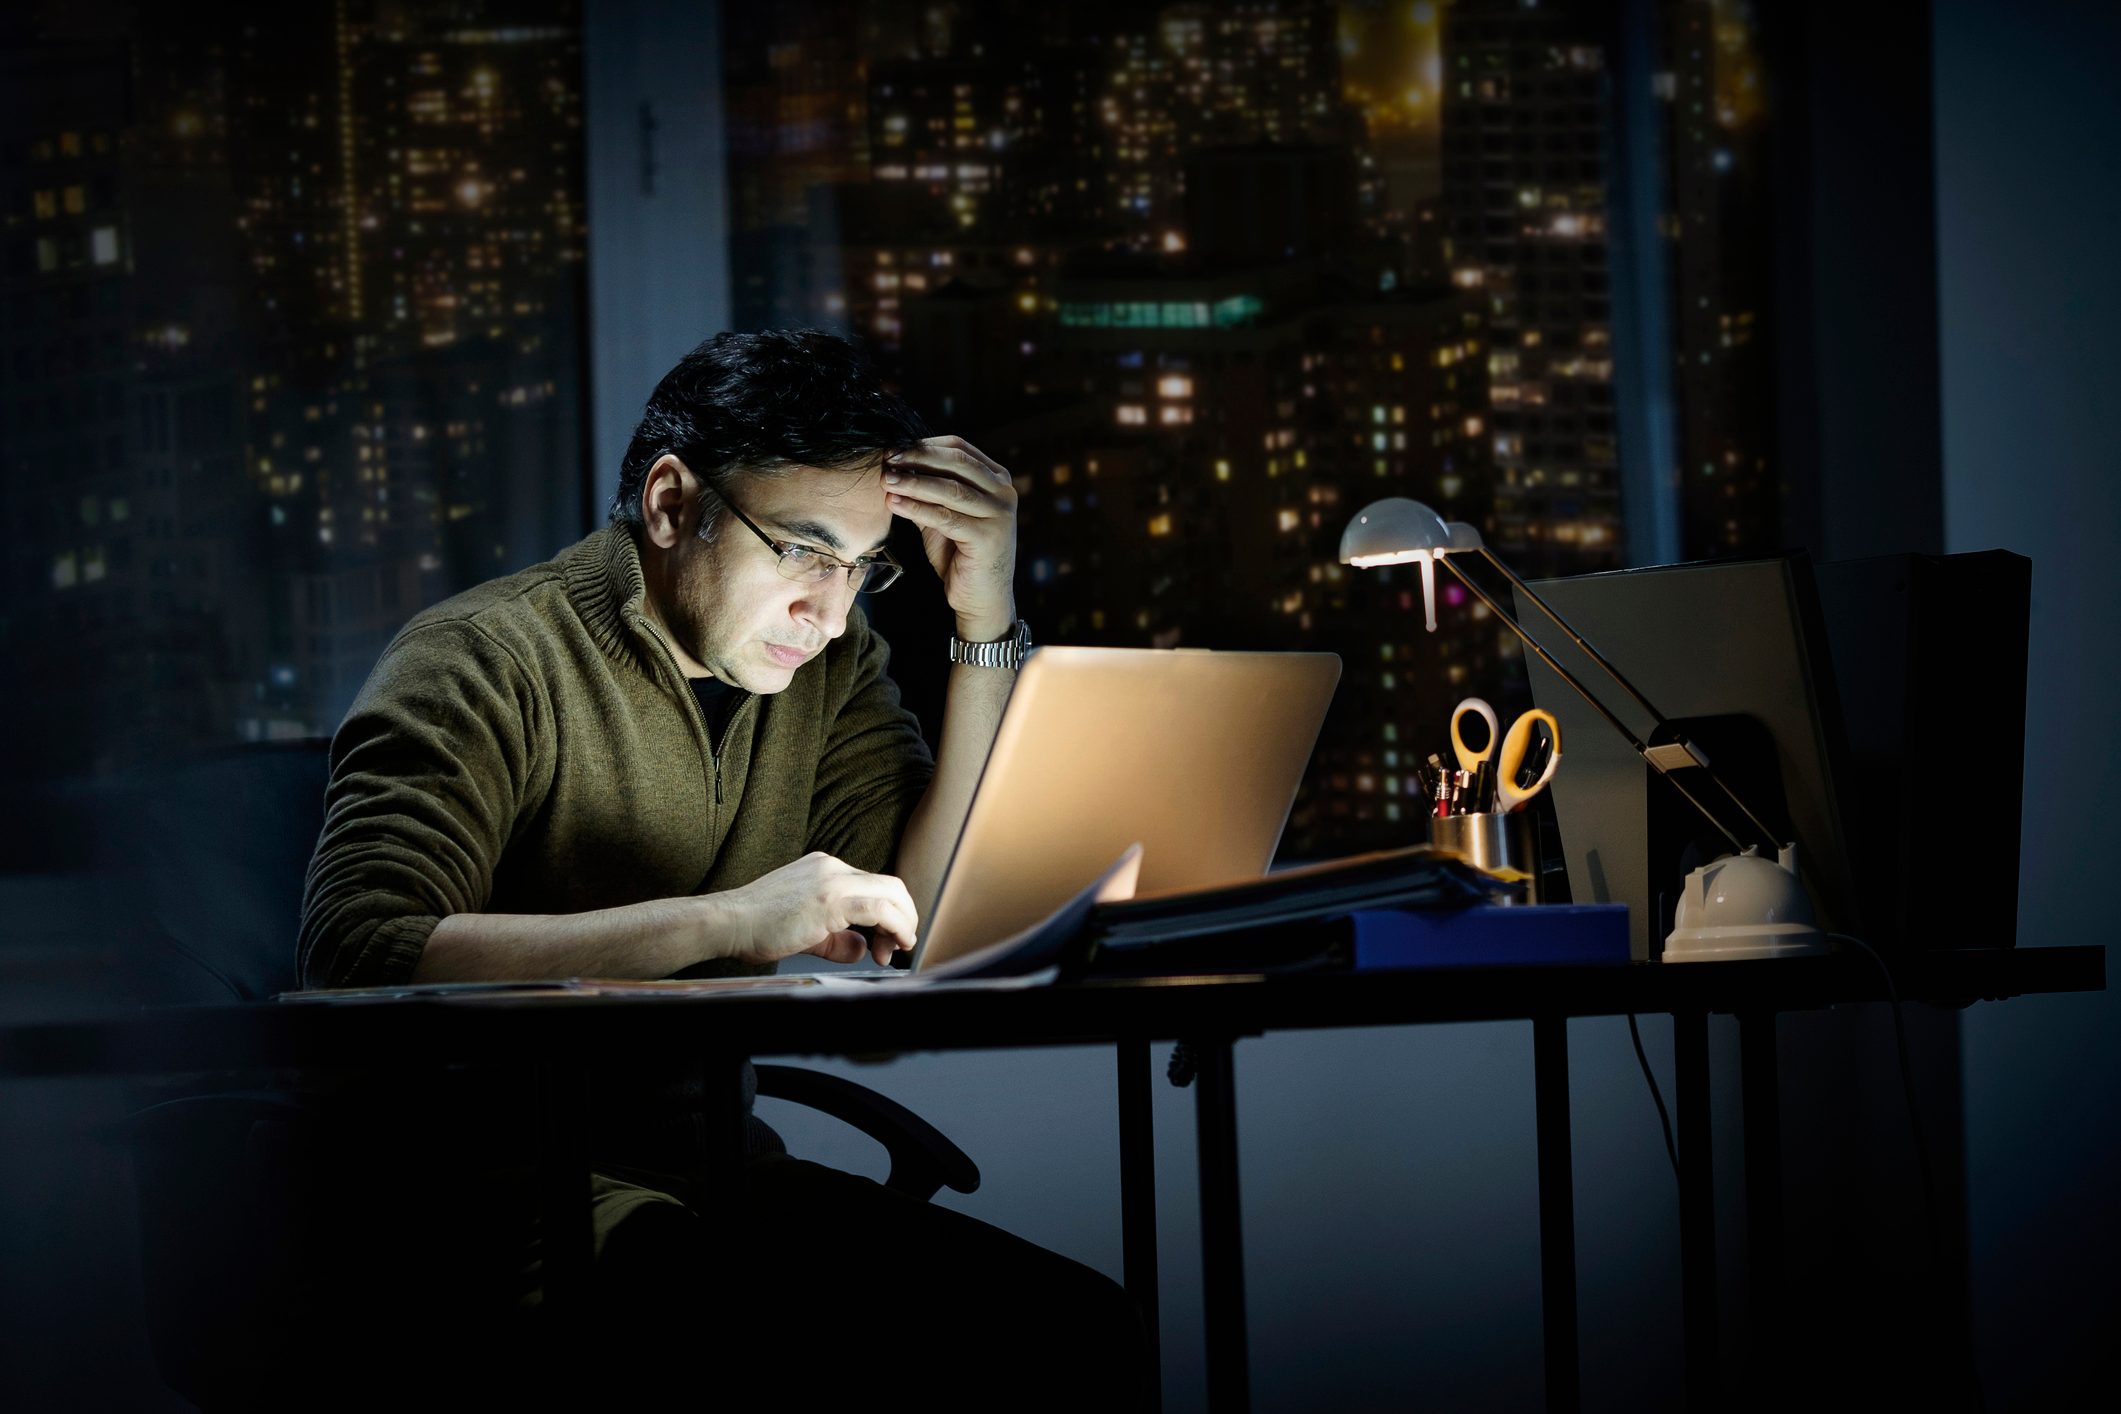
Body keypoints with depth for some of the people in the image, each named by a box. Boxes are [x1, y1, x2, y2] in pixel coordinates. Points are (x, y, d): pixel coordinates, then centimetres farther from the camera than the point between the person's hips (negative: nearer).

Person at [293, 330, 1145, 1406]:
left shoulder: (827, 663, 10)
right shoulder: (483, 663, -10)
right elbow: (356, 958, -25)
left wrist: (987, 625, -5)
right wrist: (726, 920, -30)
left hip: (701, 1174, 7)